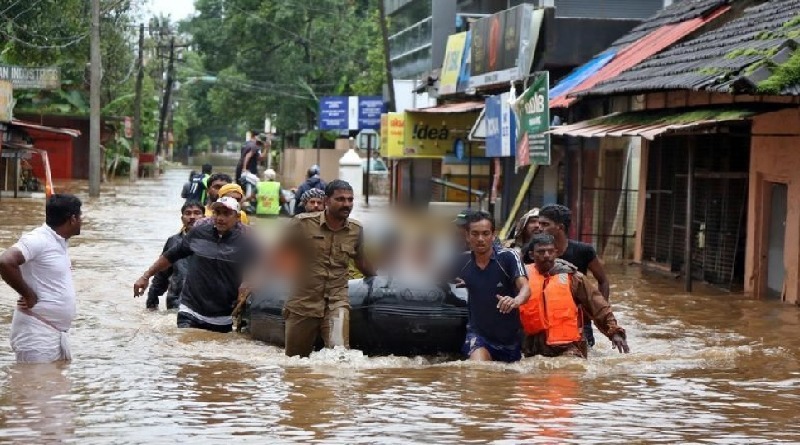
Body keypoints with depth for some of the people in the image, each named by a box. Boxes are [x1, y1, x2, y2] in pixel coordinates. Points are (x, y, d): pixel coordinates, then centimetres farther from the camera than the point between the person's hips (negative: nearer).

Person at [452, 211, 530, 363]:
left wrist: (516, 300, -50)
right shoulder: (462, 262, -2)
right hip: (478, 333, 0)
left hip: (510, 337, 0)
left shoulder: (508, 257, -13)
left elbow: (525, 288, -29)